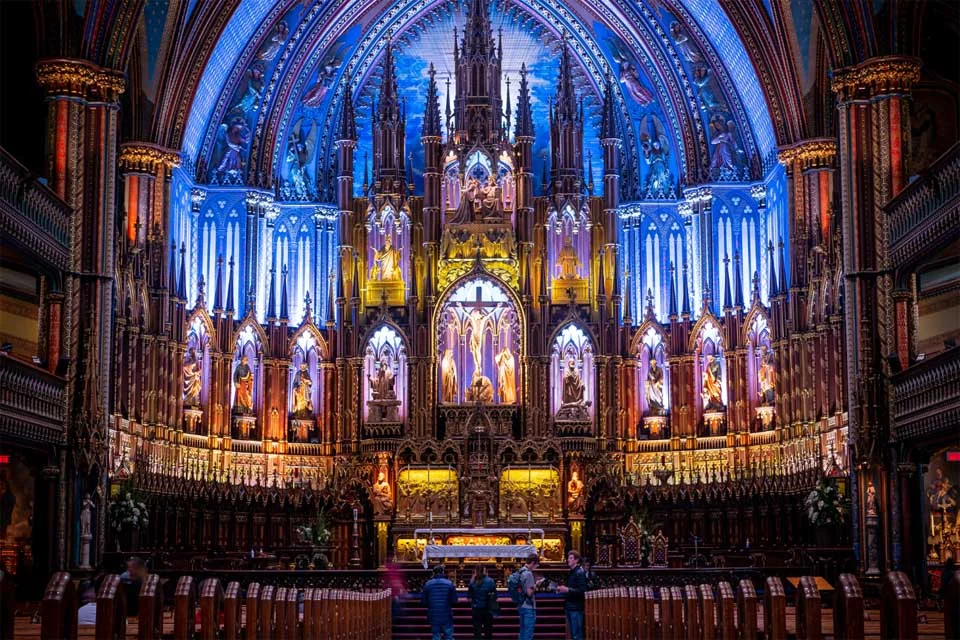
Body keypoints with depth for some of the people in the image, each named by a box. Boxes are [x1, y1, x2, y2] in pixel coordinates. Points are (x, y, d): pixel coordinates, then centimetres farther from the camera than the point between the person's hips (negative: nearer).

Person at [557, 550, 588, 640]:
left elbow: (582, 591, -21)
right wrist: (563, 589, 10)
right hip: (570, 607, 9)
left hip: (576, 608, -9)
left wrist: (567, 589, -20)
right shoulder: (571, 572, 15)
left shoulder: (580, 572, -13)